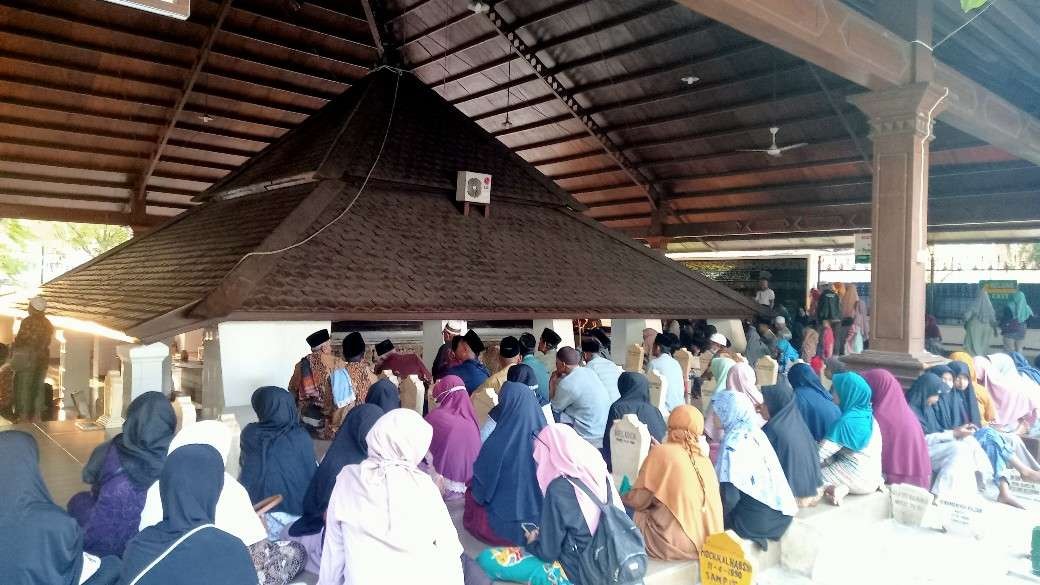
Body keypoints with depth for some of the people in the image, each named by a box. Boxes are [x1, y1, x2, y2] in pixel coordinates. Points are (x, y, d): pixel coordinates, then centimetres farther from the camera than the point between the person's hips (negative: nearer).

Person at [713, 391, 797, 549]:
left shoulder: (734, 443, -18)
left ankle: (751, 536, 4)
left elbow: (729, 497, -21)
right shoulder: (756, 433, 3)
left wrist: (717, 520, -5)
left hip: (759, 520, -7)